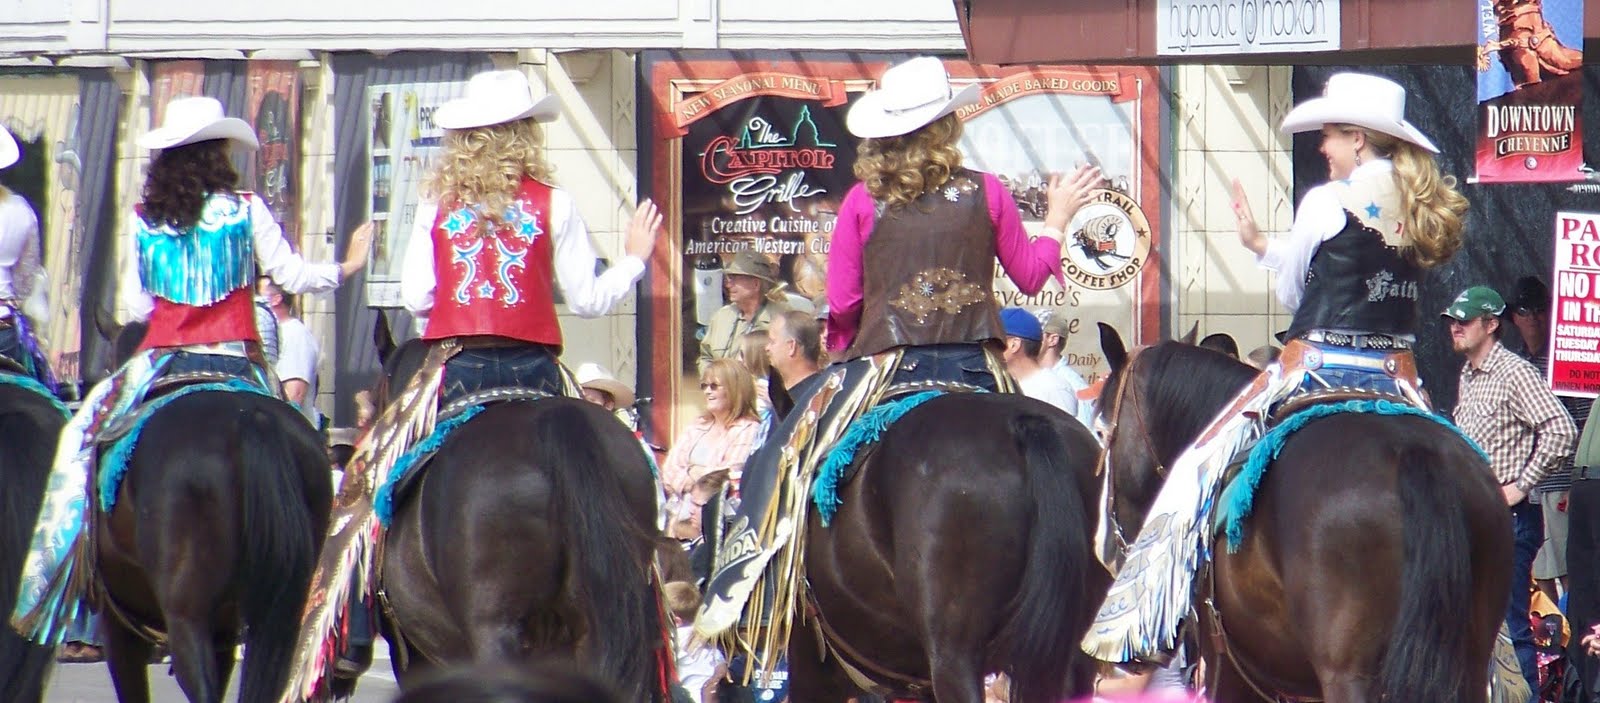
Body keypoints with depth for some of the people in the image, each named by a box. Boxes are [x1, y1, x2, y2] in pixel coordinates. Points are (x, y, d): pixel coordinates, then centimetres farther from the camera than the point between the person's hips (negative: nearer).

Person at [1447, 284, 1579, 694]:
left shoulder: (1514, 373, -12)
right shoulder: (1467, 376, 14)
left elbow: (1561, 431, -21)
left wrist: (1521, 485, -17)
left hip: (1507, 517, -9)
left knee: (1511, 628, -8)